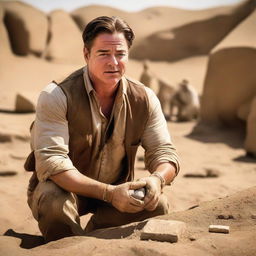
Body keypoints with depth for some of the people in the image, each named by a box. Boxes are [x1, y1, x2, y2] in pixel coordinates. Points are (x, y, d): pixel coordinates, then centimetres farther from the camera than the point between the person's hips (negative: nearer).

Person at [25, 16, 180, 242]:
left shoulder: (144, 99, -8)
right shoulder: (57, 96, -22)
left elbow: (164, 153, -6)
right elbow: (51, 162, -30)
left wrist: (157, 178, -33)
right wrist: (109, 193, -40)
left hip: (116, 191, 4)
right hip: (64, 188, -4)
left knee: (158, 204, -21)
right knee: (55, 203, -36)